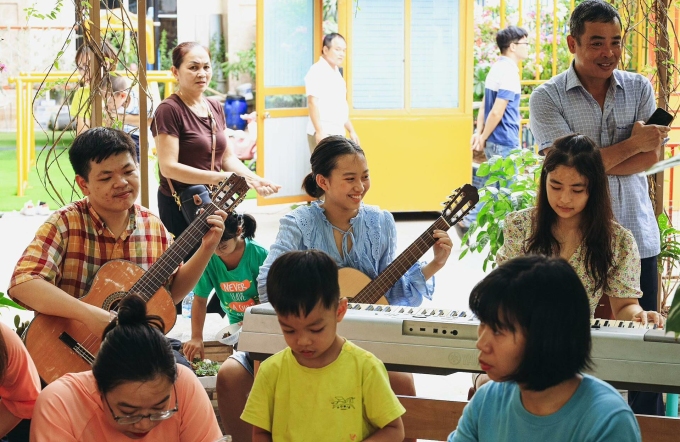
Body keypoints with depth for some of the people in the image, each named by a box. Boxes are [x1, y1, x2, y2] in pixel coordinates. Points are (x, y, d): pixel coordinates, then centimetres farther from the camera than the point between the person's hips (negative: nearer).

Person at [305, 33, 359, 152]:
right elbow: (313, 102, -18)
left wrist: (351, 130, 24)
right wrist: (319, 131, -25)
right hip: (323, 133, -9)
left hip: (337, 133, 9)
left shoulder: (336, 73, 19)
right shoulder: (317, 71, -9)